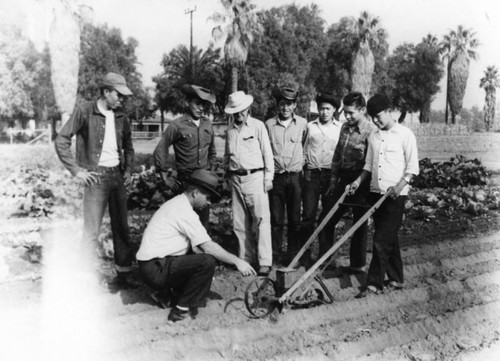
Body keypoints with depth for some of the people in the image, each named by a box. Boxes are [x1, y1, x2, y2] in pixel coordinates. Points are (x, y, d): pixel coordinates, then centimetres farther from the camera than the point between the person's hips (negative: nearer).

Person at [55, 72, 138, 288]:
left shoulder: (121, 117, 10)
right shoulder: (85, 111, -7)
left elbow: (128, 146, 25)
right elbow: (61, 140, -9)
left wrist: (128, 169, 12)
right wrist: (76, 170, -13)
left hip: (117, 175, 6)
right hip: (96, 175, -6)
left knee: (122, 227, 10)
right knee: (91, 230, -6)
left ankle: (124, 273, 20)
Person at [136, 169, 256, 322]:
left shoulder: (176, 204, 14)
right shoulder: (184, 211, -17)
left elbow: (196, 246, 17)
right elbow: (208, 246, -20)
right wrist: (237, 261, -14)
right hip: (156, 270, -10)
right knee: (207, 261, -21)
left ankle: (173, 292, 13)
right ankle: (181, 310, -11)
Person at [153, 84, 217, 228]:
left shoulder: (207, 124, 7)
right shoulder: (177, 126, -9)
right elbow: (160, 151, -5)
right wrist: (165, 178, -3)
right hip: (185, 181, -5)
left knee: (204, 219, 9)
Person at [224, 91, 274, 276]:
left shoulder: (258, 126, 0)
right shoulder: (230, 130, 13)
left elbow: (267, 152, -1)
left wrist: (269, 177, -6)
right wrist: (227, 176, 15)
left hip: (255, 177, -5)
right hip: (236, 179, 5)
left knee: (261, 219, -9)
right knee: (239, 222, 7)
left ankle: (265, 261, -7)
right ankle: (246, 257, 17)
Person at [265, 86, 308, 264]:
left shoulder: (302, 124, 2)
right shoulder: (269, 124, 3)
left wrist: (303, 166, 4)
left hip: (295, 176, 0)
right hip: (276, 176, 0)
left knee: (295, 219, 5)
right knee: (276, 218, 4)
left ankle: (293, 254, 17)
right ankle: (275, 254, 14)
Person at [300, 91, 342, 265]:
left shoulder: (341, 128, 6)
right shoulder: (310, 126, 9)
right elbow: (304, 150, 13)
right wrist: (303, 169, 6)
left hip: (331, 174, 0)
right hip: (312, 173, 0)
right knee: (308, 214, -2)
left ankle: (325, 255, 12)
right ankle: (305, 253, 7)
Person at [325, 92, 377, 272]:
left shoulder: (371, 132, -15)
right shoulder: (345, 127, 9)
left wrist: (358, 182, -19)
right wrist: (334, 180, 13)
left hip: (360, 183, -7)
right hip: (344, 179, 7)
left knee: (359, 224, 6)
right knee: (328, 219, 11)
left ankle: (358, 264, 21)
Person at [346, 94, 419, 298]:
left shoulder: (405, 134, -5)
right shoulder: (373, 137, 12)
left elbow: (413, 166, -7)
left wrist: (401, 185, -20)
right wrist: (359, 180, 3)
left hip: (395, 196, -6)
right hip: (376, 193, 6)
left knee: (381, 240, -9)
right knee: (388, 238, 13)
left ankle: (374, 284, -4)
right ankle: (396, 279, 24)